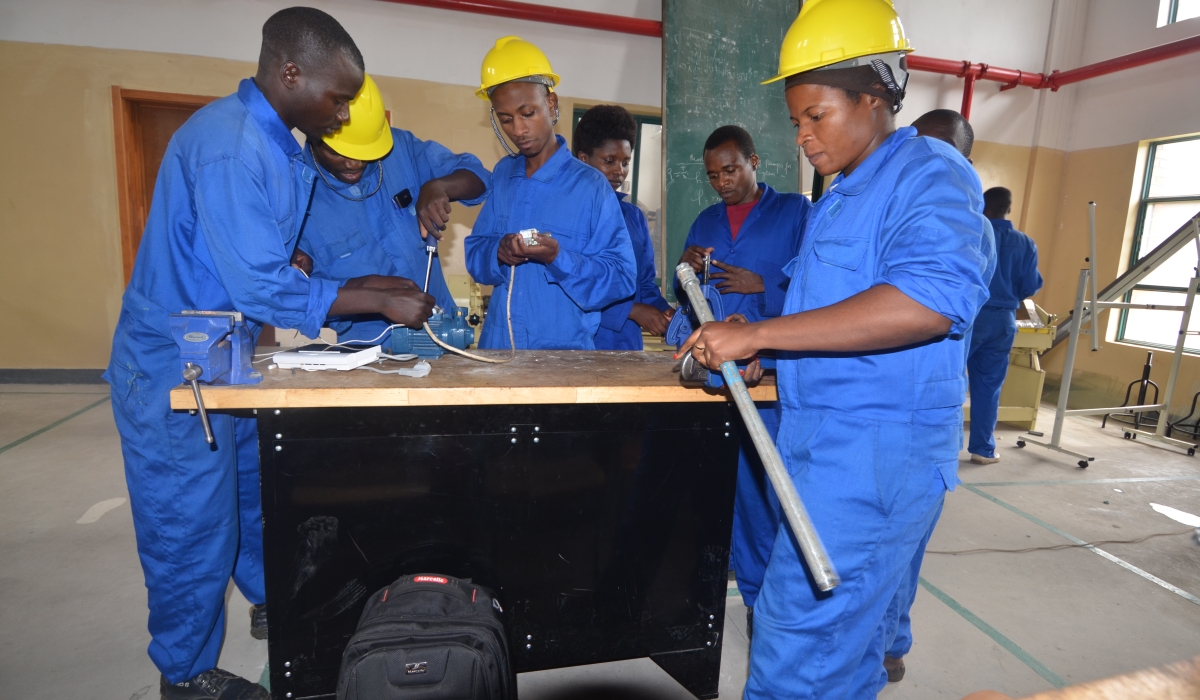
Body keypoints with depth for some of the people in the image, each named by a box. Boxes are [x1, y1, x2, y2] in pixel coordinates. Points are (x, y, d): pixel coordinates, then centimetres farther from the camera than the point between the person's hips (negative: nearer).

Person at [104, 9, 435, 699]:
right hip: (176, 370, -9)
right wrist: (382, 301, -22)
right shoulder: (228, 146, -24)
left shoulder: (277, 147, 6)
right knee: (195, 522, 5)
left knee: (260, 486, 21)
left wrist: (371, 284, 2)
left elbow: (274, 268, 10)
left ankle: (273, 602, 43)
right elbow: (260, 285, -28)